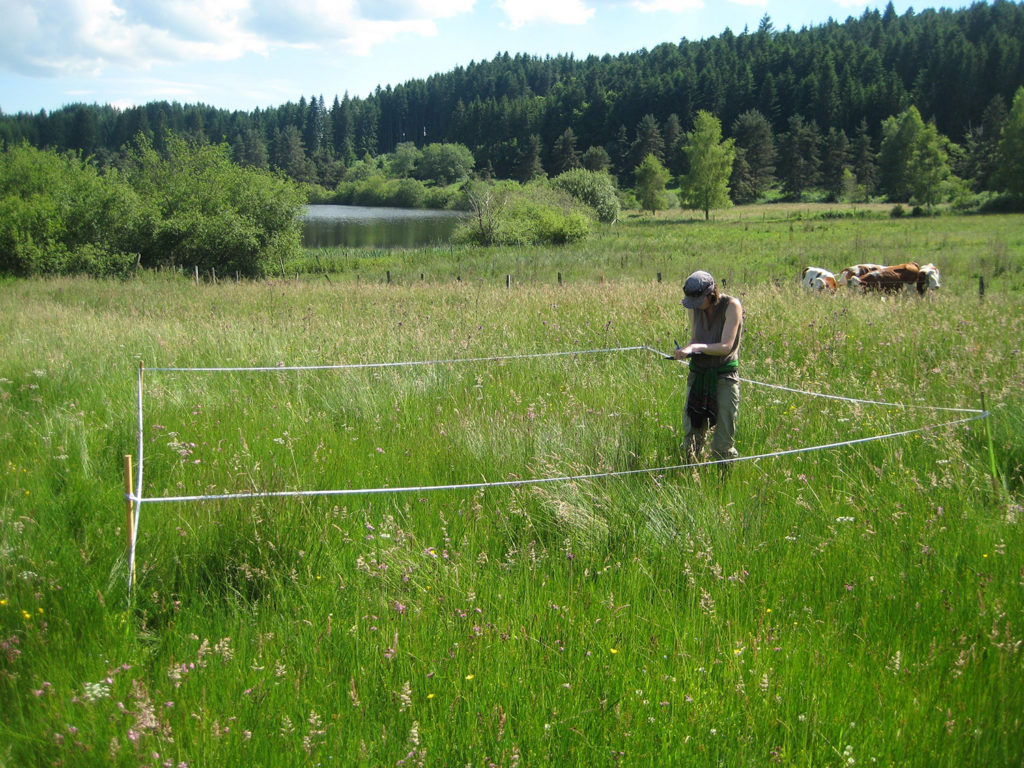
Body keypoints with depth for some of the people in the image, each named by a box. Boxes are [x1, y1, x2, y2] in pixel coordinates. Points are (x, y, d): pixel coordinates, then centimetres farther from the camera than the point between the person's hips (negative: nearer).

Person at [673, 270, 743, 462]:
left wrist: (697, 347, -27)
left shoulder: (731, 306, -13)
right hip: (698, 373, 5)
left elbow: (725, 346, -17)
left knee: (723, 444, -2)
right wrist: (686, 350, -11)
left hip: (724, 375, -5)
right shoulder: (695, 307, 2)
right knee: (692, 435, 8)